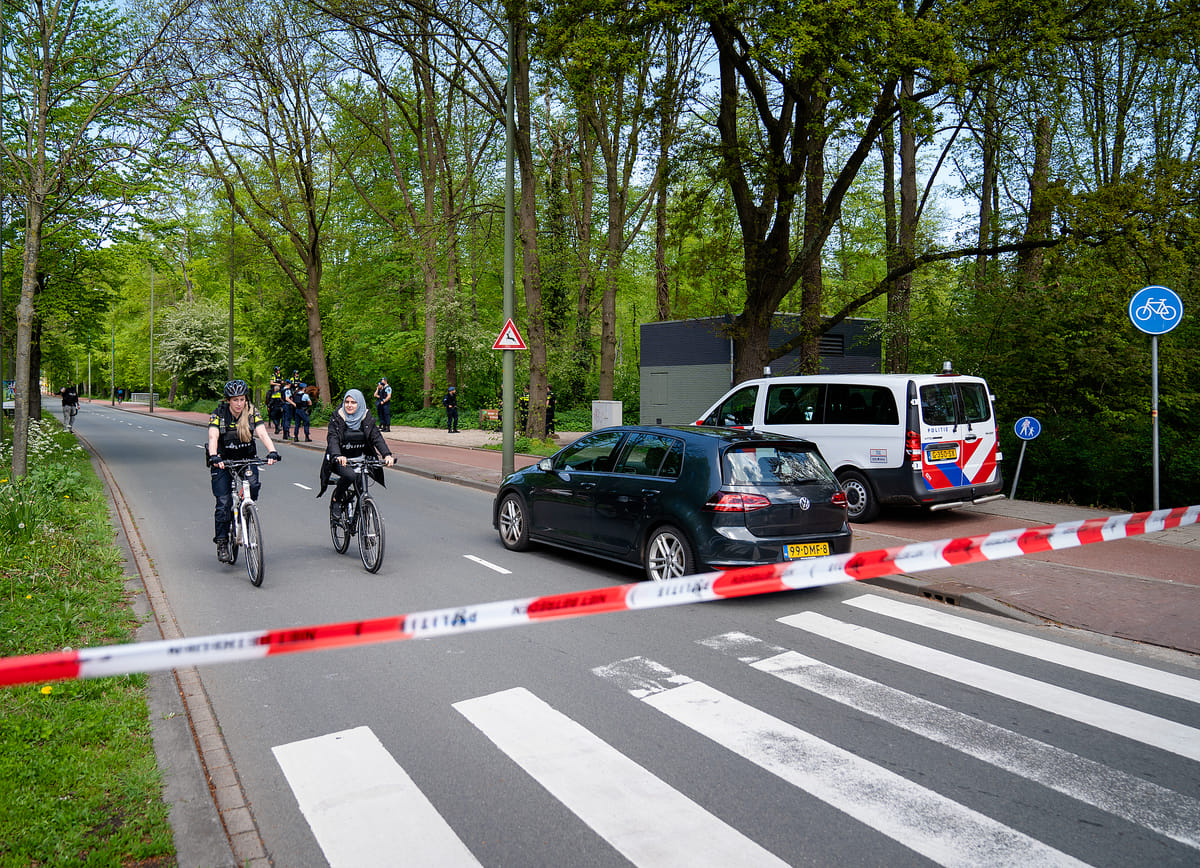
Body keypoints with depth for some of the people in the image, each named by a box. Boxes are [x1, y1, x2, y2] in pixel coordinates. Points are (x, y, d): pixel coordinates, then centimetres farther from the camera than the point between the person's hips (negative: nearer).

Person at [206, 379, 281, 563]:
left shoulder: (252, 413, -7)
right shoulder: (218, 414, -11)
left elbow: (263, 434, -20)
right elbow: (213, 437, -23)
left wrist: (272, 452, -38)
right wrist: (213, 457, -43)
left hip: (247, 459, 1)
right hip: (223, 461, -1)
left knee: (253, 485, -27)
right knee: (223, 503, -9)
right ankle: (221, 543, 2)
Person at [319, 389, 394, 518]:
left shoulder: (366, 419, -1)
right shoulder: (337, 419, -8)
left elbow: (376, 437, -11)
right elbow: (332, 439, -21)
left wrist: (387, 454, -29)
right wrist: (337, 456, -42)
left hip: (359, 459, 4)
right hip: (340, 460, -4)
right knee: (350, 474, -31)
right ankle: (337, 499, -4)